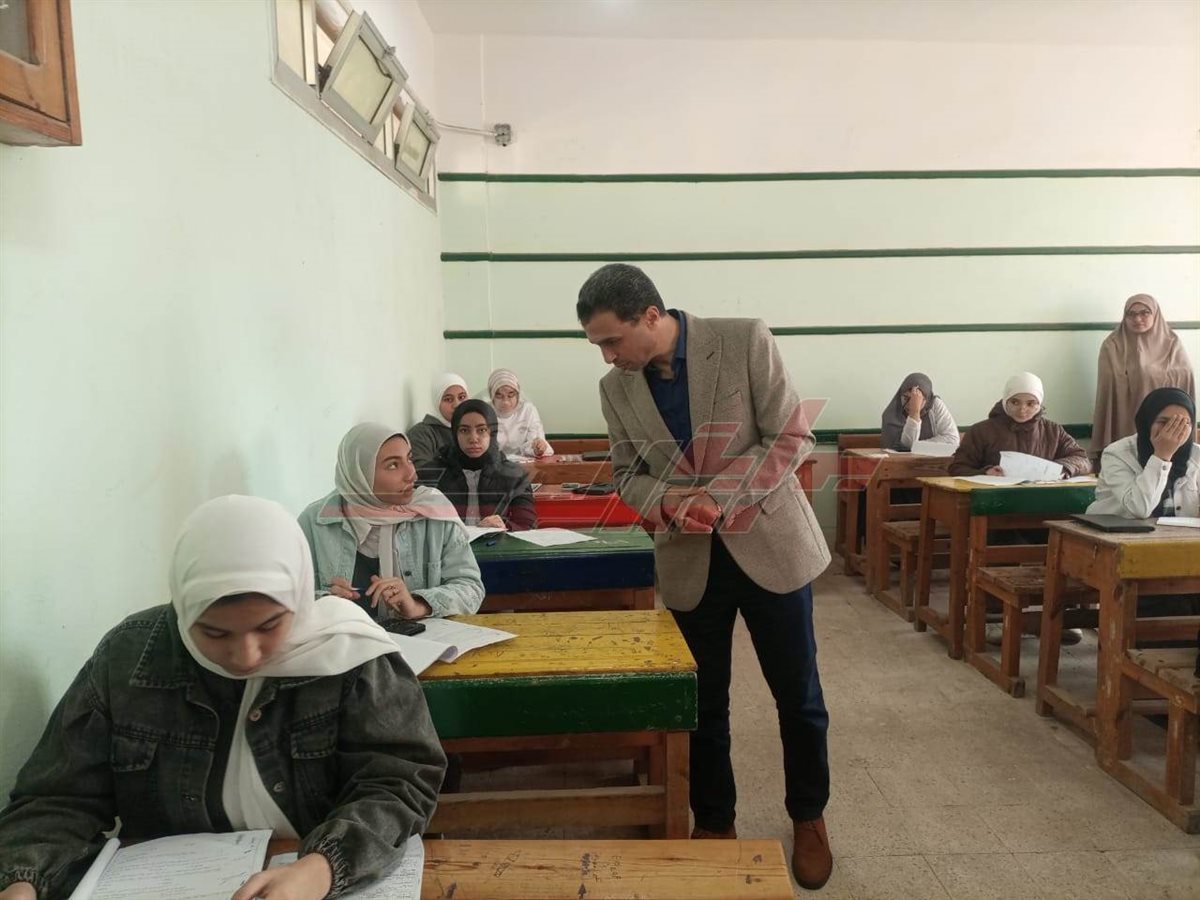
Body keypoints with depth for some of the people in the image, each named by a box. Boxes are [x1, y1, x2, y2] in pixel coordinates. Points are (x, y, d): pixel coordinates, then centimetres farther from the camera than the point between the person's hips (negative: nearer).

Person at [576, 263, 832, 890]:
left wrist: (719, 496, -23)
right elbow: (627, 473, 7)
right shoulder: (616, 389, -2)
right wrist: (665, 500, -16)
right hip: (688, 559, 3)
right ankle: (715, 824, 34)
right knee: (702, 702, 12)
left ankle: (808, 819, 35)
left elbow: (790, 437, -12)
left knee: (797, 694, 12)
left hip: (768, 543, -2)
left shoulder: (746, 342, -13)